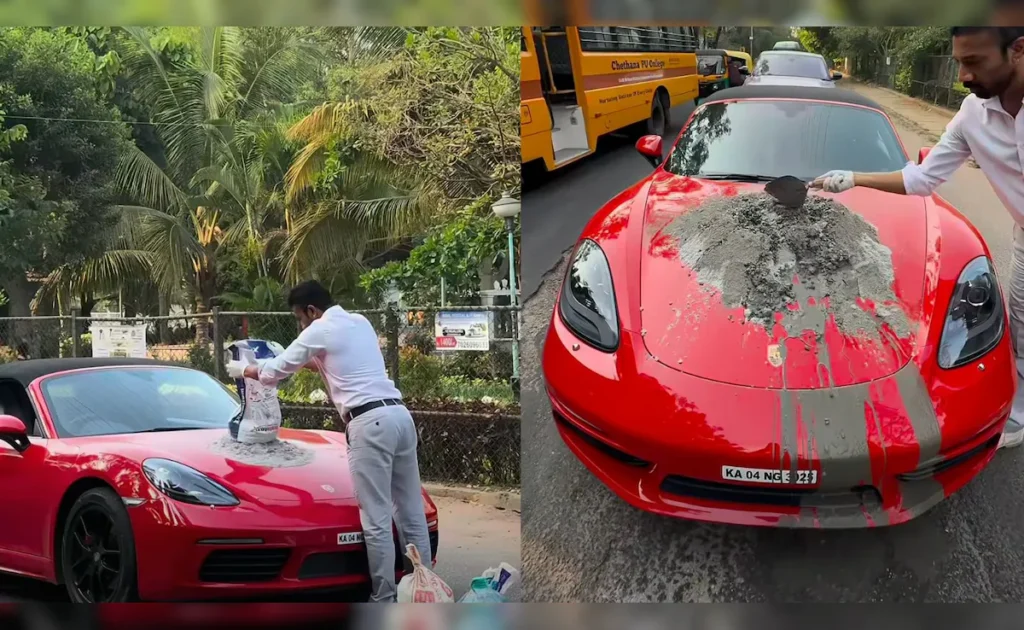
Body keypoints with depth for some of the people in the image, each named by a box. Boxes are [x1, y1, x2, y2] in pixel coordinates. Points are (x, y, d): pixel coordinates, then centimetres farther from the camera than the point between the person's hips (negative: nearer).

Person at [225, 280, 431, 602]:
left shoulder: (320, 331, 2)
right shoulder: (360, 322, 24)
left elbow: (277, 372, 11)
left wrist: (243, 370, 28)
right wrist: (306, 361, 42)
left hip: (370, 421, -8)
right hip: (399, 414, 8)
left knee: (376, 519, -6)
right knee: (411, 513, 8)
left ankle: (384, 600, -6)